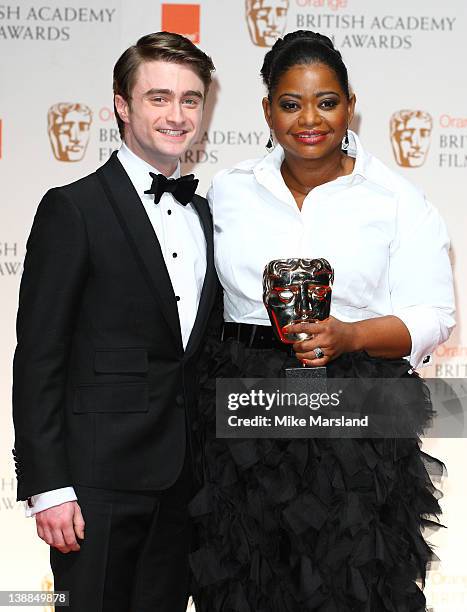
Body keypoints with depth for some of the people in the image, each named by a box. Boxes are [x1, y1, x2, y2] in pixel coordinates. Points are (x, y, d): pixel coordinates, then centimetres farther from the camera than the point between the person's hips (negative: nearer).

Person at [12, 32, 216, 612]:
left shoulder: (203, 216, 14)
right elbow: (38, 359, -10)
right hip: (101, 478, -6)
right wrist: (48, 488, -15)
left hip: (186, 479, 6)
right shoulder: (73, 209, -7)